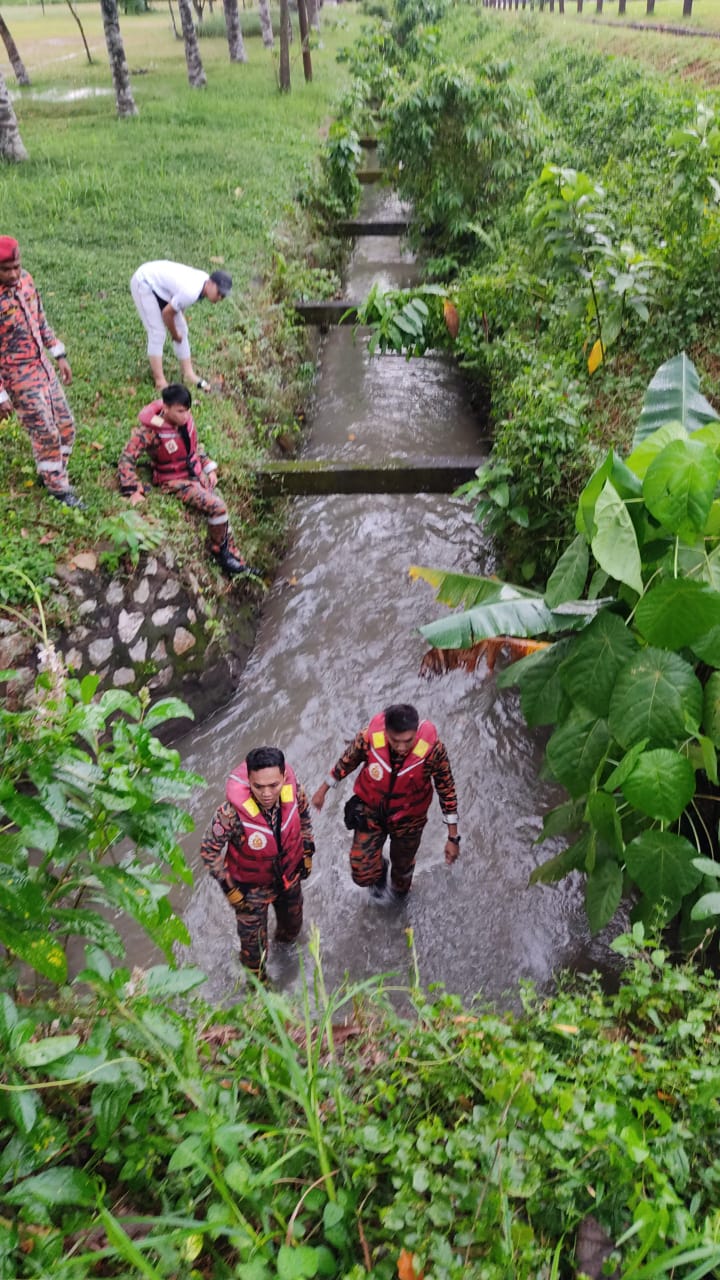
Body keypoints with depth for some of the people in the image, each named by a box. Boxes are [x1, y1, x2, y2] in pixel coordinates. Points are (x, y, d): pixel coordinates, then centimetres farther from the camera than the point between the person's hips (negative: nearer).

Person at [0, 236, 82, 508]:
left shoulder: (25, 279, -2)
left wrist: (59, 355, 13)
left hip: (42, 366, 7)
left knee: (65, 426, 14)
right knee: (46, 434, -1)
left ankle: (50, 473, 35)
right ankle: (59, 489, 17)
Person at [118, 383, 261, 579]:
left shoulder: (185, 419, -3)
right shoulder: (149, 430, -21)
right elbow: (126, 459, -19)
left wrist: (209, 468, 9)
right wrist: (134, 490, -26)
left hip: (197, 474, 7)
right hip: (176, 482, -7)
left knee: (221, 510, 3)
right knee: (217, 507, -22)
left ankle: (234, 559, 13)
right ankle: (220, 552, -1)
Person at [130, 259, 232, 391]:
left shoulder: (204, 280, -10)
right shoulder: (190, 292, -37)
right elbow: (167, 312, -24)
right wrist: (174, 334, -8)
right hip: (144, 282, -9)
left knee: (181, 330, 8)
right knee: (157, 333, -14)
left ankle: (188, 374, 15)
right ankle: (160, 381, -12)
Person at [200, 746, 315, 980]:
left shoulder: (294, 792, -30)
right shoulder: (232, 813, -40)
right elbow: (209, 850, -22)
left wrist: (307, 853, 3)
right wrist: (229, 889, -16)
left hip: (290, 877, 3)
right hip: (252, 887, -3)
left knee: (292, 924, 31)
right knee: (254, 943, 19)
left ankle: (286, 937, 68)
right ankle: (257, 979, 52)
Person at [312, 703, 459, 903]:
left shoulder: (432, 749, -33)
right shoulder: (369, 738, -31)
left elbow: (446, 790, -17)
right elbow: (347, 761, -8)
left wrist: (453, 837, -10)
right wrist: (323, 790, 7)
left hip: (409, 817, 0)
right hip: (370, 812, 0)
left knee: (402, 864, 25)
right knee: (362, 874, 1)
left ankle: (399, 890, 63)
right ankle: (379, 870, 41)